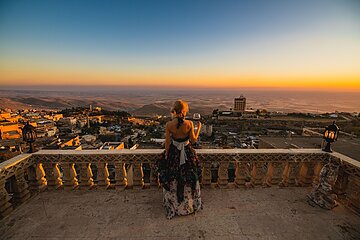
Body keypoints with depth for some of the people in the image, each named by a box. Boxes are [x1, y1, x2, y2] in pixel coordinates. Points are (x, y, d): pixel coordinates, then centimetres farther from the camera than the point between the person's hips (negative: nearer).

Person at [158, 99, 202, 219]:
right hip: (187, 153, 0)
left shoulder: (169, 124, -18)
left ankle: (173, 204, 43)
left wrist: (166, 155, 5)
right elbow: (193, 140, -8)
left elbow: (167, 142, -10)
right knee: (189, 178, 23)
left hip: (173, 153, 0)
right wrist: (198, 128, 5)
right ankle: (190, 203, 46)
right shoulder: (189, 124, -20)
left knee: (172, 180, 22)